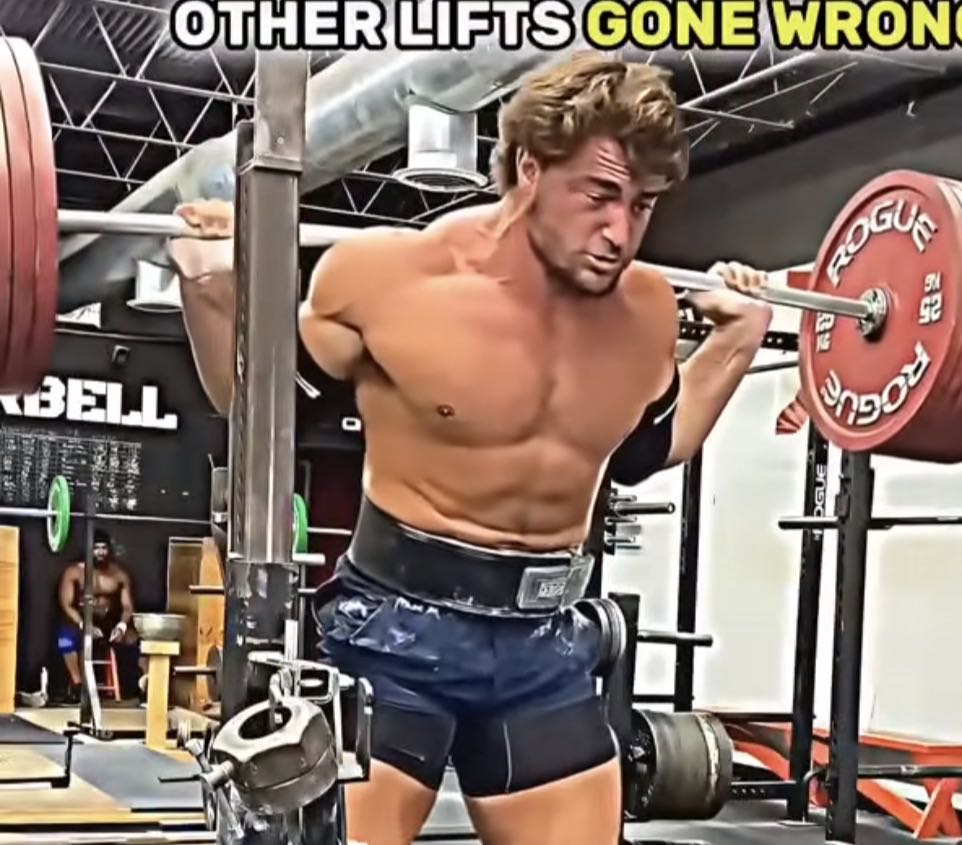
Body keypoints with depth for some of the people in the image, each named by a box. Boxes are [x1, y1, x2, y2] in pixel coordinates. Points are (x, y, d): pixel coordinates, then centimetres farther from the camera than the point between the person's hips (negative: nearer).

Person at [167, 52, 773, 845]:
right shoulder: (393, 277, -17)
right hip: (397, 627, -5)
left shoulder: (647, 311, -2)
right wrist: (213, 291, -17)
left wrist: (738, 339, 12)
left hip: (546, 640, 5)